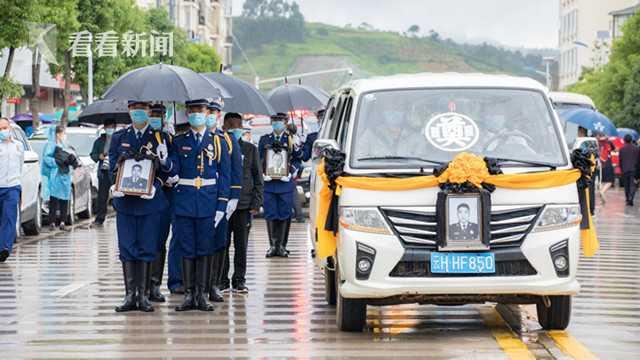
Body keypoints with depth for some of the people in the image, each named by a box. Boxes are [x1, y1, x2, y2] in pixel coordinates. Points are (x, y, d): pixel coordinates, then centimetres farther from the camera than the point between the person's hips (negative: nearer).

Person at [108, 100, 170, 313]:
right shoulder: (119, 137, 10)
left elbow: (166, 171, 4)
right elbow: (112, 167, 10)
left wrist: (155, 187, -15)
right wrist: (116, 187, -8)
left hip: (150, 201, -1)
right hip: (125, 201, 1)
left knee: (147, 248, 1)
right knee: (127, 248, 0)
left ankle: (143, 295, 7)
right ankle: (130, 295, 4)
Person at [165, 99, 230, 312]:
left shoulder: (217, 142, 4)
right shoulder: (179, 142, 7)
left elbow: (224, 175, 3)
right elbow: (174, 170, -1)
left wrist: (221, 206, -4)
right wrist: (165, 162, -25)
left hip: (208, 201, -1)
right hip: (184, 201, 1)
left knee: (204, 249, 3)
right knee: (186, 249, 2)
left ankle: (201, 294, 8)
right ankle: (189, 294, 7)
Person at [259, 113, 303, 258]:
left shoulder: (291, 140, 7)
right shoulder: (264, 140, 11)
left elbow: (298, 159, 7)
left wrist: (291, 174, -7)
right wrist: (263, 174, -2)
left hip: (286, 183, -1)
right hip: (269, 183, 1)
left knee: (285, 215, 0)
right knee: (270, 215, 0)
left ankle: (282, 246, 6)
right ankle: (273, 246, 6)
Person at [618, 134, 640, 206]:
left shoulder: (622, 149, -2)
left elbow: (620, 160, 1)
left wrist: (621, 169, 12)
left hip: (625, 170, 1)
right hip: (634, 169, -1)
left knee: (626, 185, 15)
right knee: (633, 185, -3)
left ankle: (627, 199, 21)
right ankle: (631, 198, -19)